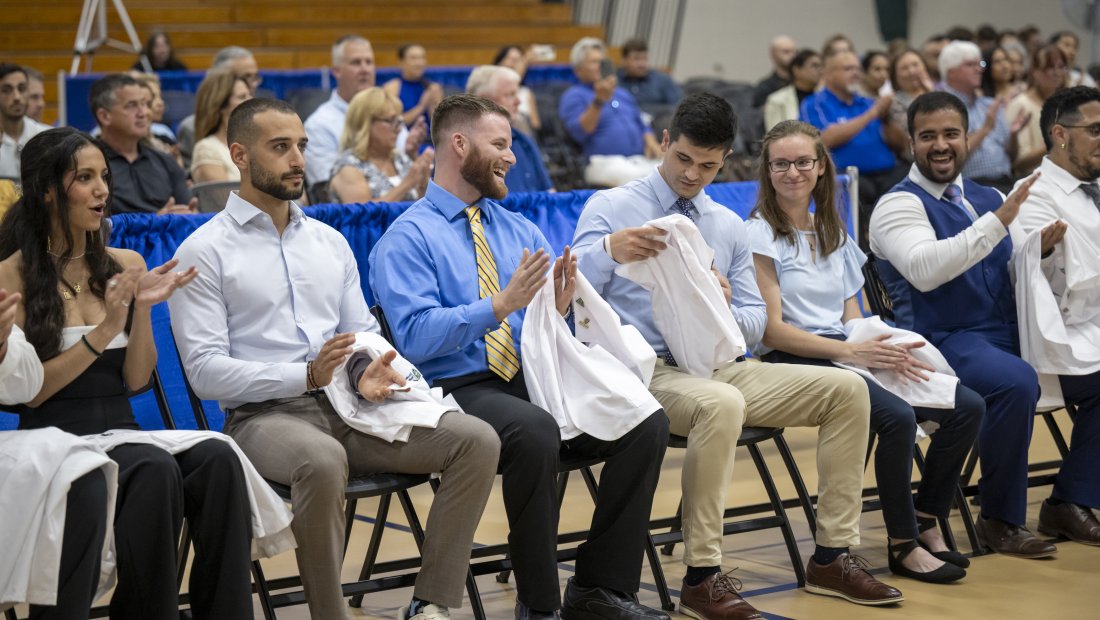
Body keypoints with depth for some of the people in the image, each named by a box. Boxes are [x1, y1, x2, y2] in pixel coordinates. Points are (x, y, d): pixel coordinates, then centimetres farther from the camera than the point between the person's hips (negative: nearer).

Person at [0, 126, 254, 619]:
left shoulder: (125, 264, 12)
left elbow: (137, 380, 8)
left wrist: (143, 309, -9)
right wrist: (103, 332, -16)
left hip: (122, 430, 4)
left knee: (217, 458, -29)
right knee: (155, 469, -36)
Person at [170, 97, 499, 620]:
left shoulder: (330, 242, 20)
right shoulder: (204, 253, 0)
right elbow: (205, 371, -9)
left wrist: (368, 372, -7)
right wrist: (306, 376, -21)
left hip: (347, 406, 6)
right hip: (263, 415, -6)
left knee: (476, 439, -16)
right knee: (322, 461, -41)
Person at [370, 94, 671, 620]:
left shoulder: (520, 231, 20)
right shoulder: (407, 238, -1)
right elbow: (416, 336, -15)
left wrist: (558, 308, -9)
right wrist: (501, 306, -22)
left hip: (533, 378, 6)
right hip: (459, 390, -6)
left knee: (646, 423, -17)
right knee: (536, 432, -38)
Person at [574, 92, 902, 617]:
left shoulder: (730, 227, 18)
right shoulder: (610, 208, 1)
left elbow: (755, 323, 17)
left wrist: (726, 308, -7)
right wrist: (608, 250, -32)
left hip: (718, 365, 7)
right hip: (646, 371, -6)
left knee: (847, 389, -7)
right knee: (720, 404, -40)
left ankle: (831, 558, -1)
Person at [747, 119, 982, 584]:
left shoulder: (832, 231, 19)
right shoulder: (759, 235, -3)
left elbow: (850, 314, 16)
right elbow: (773, 329, -11)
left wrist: (883, 349, -6)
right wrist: (849, 351, -20)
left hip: (848, 352, 7)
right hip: (792, 362, -7)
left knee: (967, 406, -10)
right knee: (897, 416, -32)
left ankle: (926, 523, 2)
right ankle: (903, 544, -15)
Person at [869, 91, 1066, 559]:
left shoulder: (988, 199, 18)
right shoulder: (900, 204, -3)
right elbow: (925, 270, -22)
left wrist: (1039, 248, 0)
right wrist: (997, 222, -25)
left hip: (1006, 335, 6)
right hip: (944, 342, -6)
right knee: (1018, 382, -33)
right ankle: (1000, 521, -16)